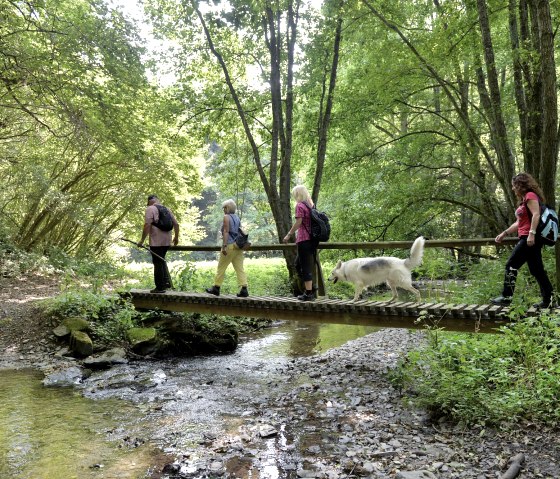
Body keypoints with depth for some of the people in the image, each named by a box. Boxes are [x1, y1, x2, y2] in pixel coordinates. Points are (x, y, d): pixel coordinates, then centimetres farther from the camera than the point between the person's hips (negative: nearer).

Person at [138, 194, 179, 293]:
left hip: (156, 241, -7)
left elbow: (147, 225, -16)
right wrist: (176, 237, 25)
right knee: (162, 260, 22)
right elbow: (176, 224, 15)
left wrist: (142, 240, -12)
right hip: (167, 241, 7)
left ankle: (160, 287, 4)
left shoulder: (150, 209, -6)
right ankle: (166, 281, 14)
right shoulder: (167, 209, 14)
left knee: (158, 263, -1)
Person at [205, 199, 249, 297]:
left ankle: (216, 288, 11)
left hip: (230, 245, -7)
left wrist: (224, 245, -18)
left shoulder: (226, 217, -5)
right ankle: (244, 289, -5)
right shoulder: (237, 218, 16)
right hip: (238, 246, 7)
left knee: (221, 267, 4)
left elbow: (226, 231, -14)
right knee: (240, 268, 2)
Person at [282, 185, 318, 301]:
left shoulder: (300, 205, -9)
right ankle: (310, 289, 18)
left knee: (305, 267, -3)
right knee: (298, 264, 19)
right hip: (312, 239, 8)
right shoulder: (311, 205, 14)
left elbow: (298, 222, -15)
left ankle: (308, 294, 1)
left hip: (304, 240, -8)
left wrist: (289, 235, -9)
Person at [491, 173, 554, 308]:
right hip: (527, 239, 10)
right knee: (537, 270, 9)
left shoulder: (530, 195, -6)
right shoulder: (524, 200, 23)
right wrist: (504, 233, 22)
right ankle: (548, 299, 11)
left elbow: (536, 214, -19)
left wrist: (531, 233, -26)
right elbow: (519, 222, 25)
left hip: (530, 238, -10)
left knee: (511, 265, -8)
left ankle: (506, 297, -6)